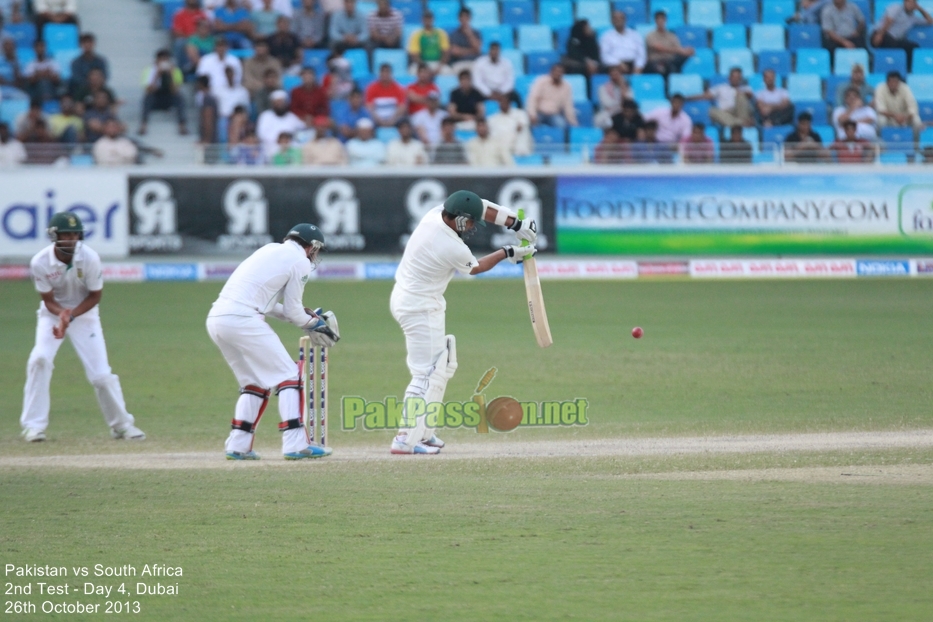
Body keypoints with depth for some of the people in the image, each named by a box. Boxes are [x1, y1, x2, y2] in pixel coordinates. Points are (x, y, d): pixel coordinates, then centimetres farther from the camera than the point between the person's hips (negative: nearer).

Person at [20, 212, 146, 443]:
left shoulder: (90, 258, -24)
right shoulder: (40, 263, -23)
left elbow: (95, 296, -13)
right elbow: (48, 300, -13)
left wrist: (71, 316, -27)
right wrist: (61, 314, -35)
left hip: (84, 312, 0)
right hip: (53, 312, 0)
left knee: (101, 373, -6)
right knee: (40, 359, -22)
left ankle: (121, 424, 15)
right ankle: (34, 425, -13)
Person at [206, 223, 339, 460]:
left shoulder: (270, 250, 25)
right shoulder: (300, 262, 2)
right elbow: (292, 310, 2)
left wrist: (305, 317, 26)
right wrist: (313, 323, 21)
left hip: (215, 318, 8)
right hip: (242, 320, -8)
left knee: (255, 382, 20)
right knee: (287, 375, 0)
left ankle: (237, 446, 16)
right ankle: (295, 445, -7)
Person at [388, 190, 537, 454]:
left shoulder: (435, 213, -5)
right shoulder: (453, 249, -26)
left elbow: (482, 208, 7)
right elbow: (476, 267, -4)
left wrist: (516, 224, 1)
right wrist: (508, 253, 9)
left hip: (405, 297, 10)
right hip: (420, 307, -10)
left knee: (443, 366, 18)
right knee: (426, 373, -9)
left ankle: (422, 433, 21)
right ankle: (405, 439, -12)